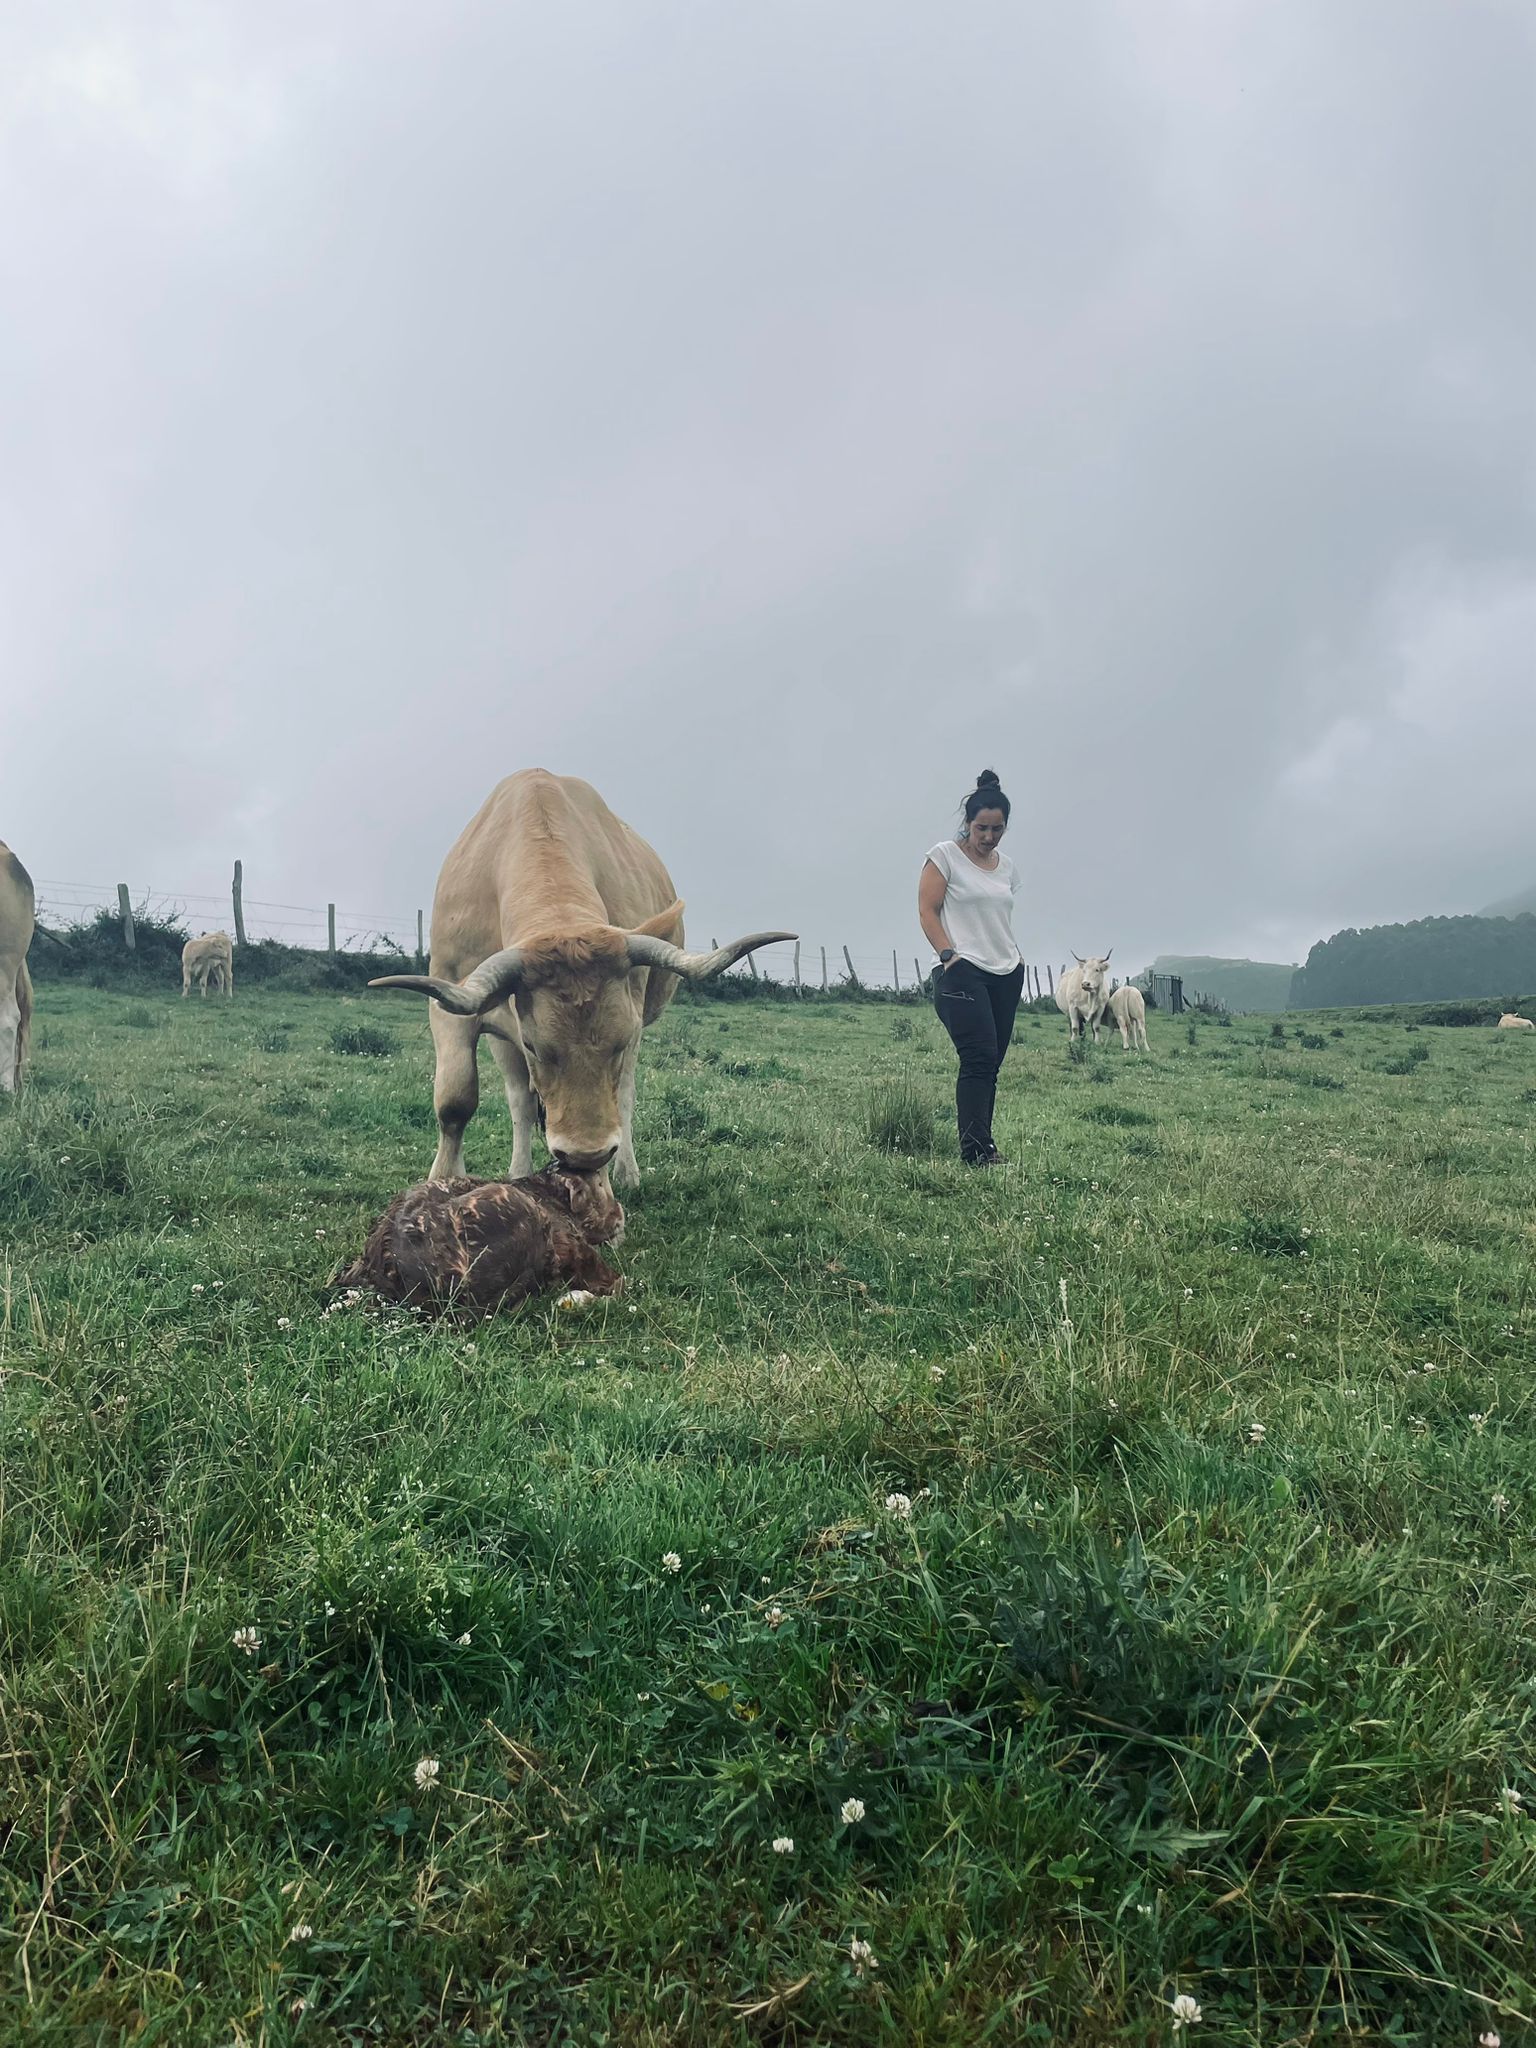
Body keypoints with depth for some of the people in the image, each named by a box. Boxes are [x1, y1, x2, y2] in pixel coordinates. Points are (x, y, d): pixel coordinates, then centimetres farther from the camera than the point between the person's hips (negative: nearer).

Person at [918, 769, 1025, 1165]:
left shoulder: (1006, 866, 17)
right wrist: (949, 954, -16)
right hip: (963, 972, -7)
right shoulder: (945, 856, -1)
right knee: (979, 1058, -17)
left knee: (992, 1063, 4)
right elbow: (928, 912, -5)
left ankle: (979, 1145, 8)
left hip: (1006, 975, 7)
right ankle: (976, 1149, -18)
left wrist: (1016, 958, 11)